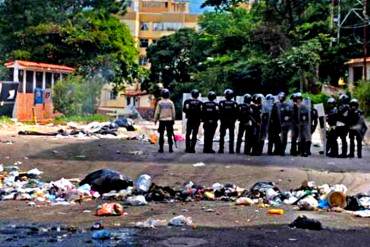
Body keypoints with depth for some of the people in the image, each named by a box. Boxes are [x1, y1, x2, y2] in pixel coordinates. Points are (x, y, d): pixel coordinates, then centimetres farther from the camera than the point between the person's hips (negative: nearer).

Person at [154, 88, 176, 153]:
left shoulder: (160, 102, -5)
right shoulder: (171, 102, -1)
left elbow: (157, 112, -3)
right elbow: (173, 112, 3)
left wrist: (155, 120, 7)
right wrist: (173, 120, 13)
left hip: (162, 120, -1)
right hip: (169, 120, 1)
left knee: (161, 135, 5)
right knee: (170, 135, 5)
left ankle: (161, 148, 5)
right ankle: (170, 148, 3)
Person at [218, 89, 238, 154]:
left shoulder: (221, 103, -7)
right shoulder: (234, 103, -4)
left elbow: (220, 113, -5)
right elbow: (236, 114, -3)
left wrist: (221, 119, 5)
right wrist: (234, 121, 7)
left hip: (223, 122, 0)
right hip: (232, 122, 0)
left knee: (222, 136, 7)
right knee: (231, 136, 5)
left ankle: (221, 149, 4)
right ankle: (231, 149, 3)